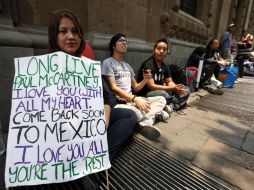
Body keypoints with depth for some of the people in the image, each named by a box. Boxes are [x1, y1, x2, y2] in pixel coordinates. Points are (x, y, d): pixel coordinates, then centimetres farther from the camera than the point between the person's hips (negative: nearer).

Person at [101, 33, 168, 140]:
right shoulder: (108, 63, -2)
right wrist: (135, 99, -21)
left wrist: (145, 80, -3)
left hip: (132, 100, 8)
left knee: (161, 99, -4)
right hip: (119, 102, -8)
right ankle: (155, 112, -6)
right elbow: (113, 88, -14)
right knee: (140, 114, -38)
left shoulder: (127, 65, 20)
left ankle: (146, 123, -25)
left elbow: (135, 88, 18)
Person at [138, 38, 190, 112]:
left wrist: (176, 88, -13)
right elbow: (151, 86, -23)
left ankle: (171, 106, -20)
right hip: (146, 94, -8)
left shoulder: (165, 66, 7)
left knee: (186, 90, 3)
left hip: (161, 91, 9)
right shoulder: (148, 65, -17)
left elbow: (170, 82, 12)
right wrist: (173, 88, -19)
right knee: (162, 94, -40)